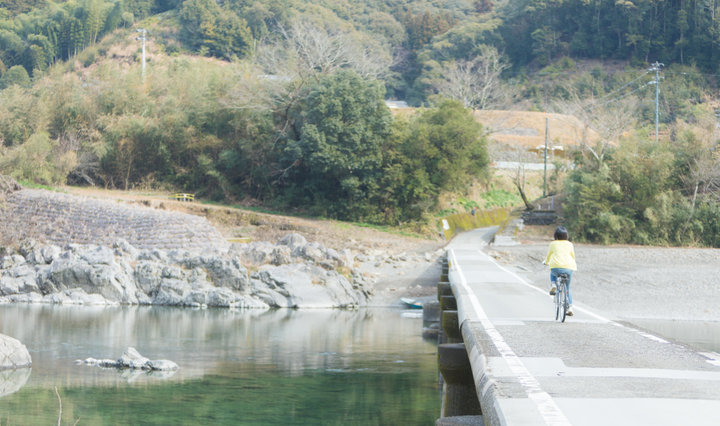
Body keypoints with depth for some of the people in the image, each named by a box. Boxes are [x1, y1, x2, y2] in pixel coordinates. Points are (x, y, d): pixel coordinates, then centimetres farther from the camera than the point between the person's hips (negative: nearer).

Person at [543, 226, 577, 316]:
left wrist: (546, 262, 47)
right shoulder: (570, 244, 16)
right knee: (567, 288, 19)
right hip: (569, 268, 2)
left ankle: (553, 285, 8)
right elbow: (573, 257, 27)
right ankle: (570, 308, 9)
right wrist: (573, 265, 48)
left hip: (556, 267, -2)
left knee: (552, 274, 36)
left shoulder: (553, 244, 12)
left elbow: (548, 256, 25)